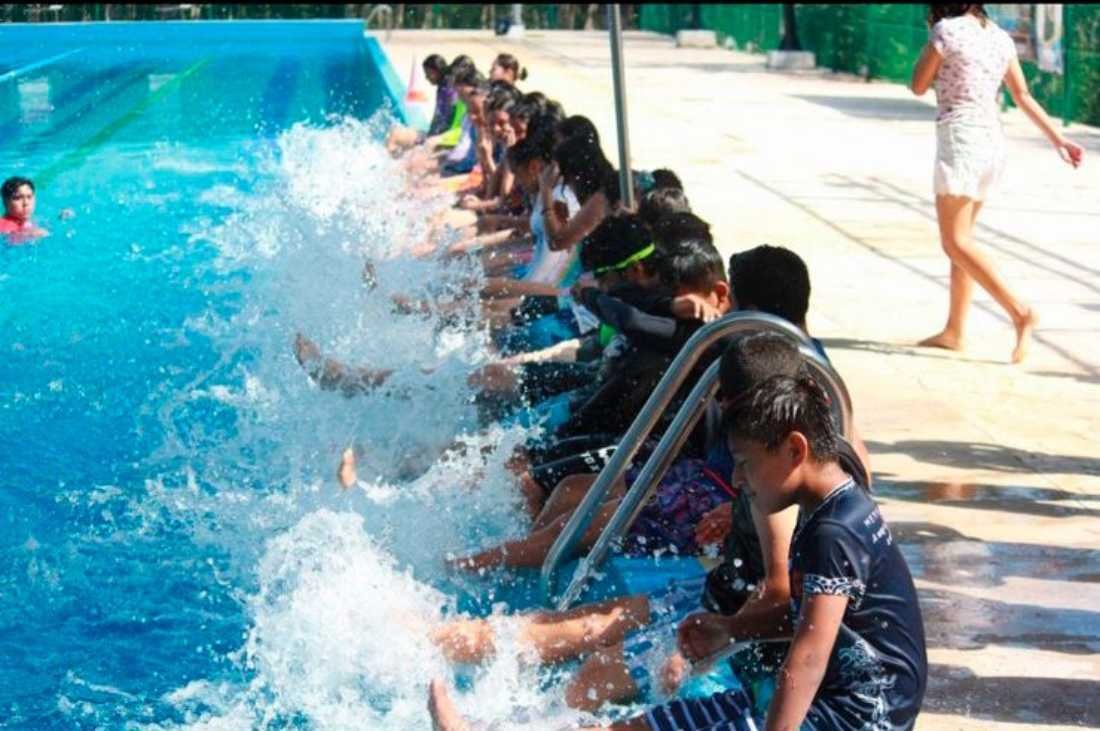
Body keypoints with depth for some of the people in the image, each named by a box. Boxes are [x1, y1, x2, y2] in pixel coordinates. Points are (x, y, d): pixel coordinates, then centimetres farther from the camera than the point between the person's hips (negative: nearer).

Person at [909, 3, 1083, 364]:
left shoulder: (947, 31, -10)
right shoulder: (1000, 37, 11)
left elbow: (918, 87, -1)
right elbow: (1023, 97, 11)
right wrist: (1057, 138, 16)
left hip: (959, 139, -8)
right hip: (993, 141, 8)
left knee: (956, 243, -8)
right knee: (960, 239, 15)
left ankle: (1020, 312, -20)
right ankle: (954, 331, 18)